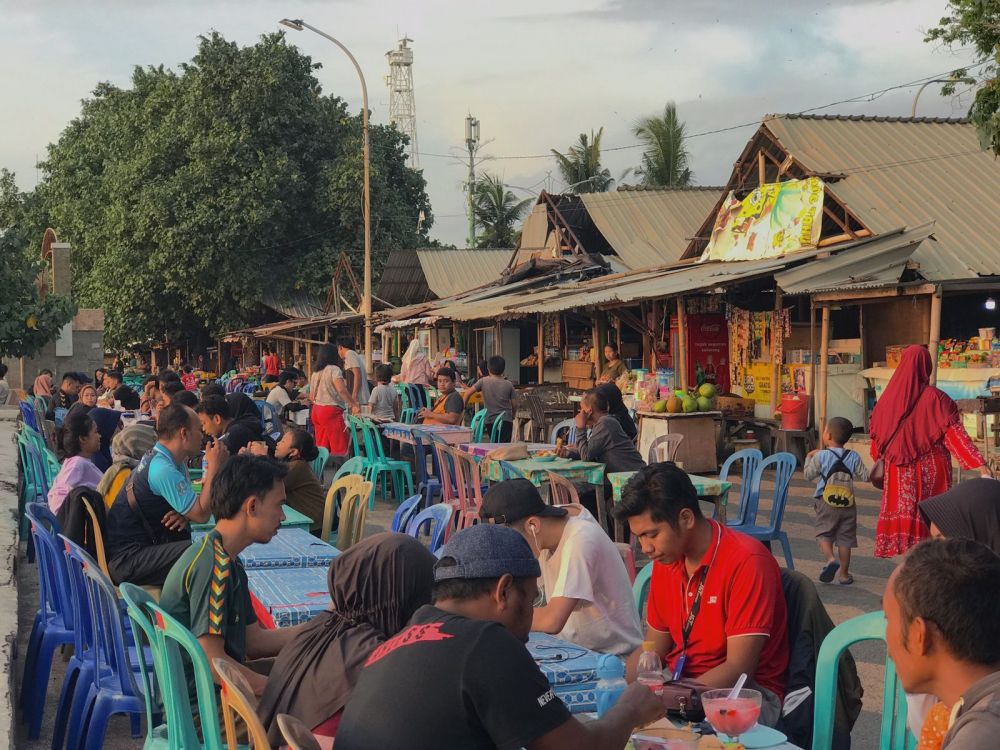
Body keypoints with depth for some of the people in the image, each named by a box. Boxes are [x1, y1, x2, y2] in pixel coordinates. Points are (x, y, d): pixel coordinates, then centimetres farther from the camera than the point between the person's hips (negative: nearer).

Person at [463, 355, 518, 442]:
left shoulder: (483, 381, -2)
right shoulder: (508, 384, -3)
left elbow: (468, 393, -4)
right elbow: (514, 404, 1)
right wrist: (512, 415, 21)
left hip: (490, 420, 2)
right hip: (506, 420, -2)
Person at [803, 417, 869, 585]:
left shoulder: (821, 456, -6)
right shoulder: (854, 457, 0)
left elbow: (809, 475, 1)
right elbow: (865, 476, 2)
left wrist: (809, 458, 16)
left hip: (826, 503, -2)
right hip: (848, 504, 2)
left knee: (824, 534, 6)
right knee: (845, 539, 9)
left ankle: (831, 559, -21)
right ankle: (844, 573, 13)